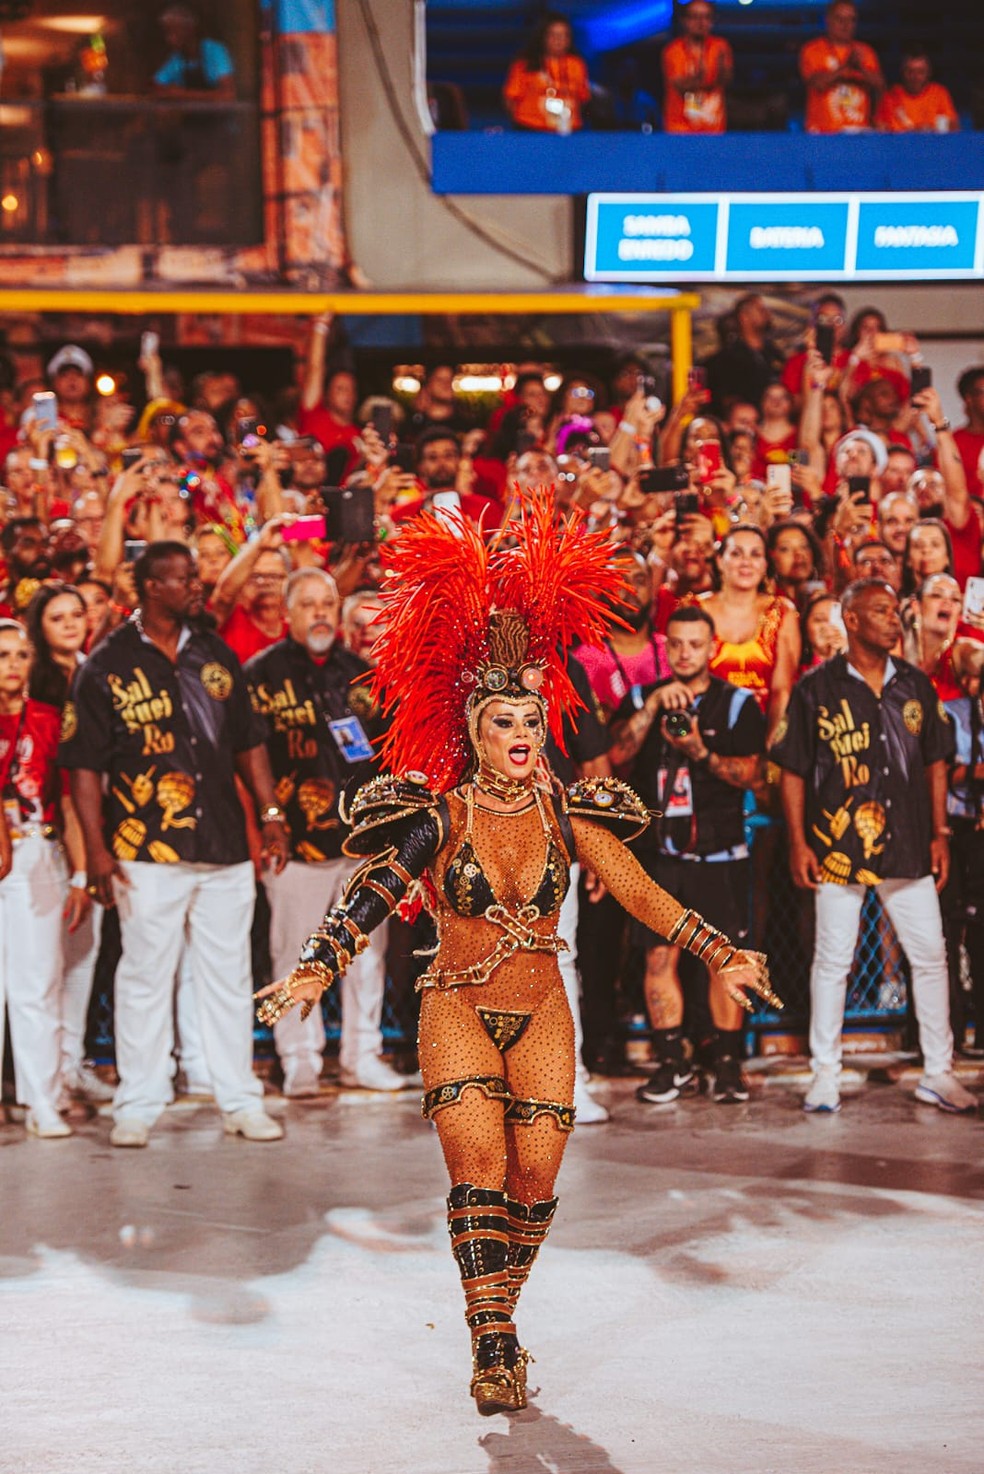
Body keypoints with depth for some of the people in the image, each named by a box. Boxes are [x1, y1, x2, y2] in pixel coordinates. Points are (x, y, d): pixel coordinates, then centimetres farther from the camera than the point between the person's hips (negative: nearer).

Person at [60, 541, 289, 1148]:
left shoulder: (217, 655, 11)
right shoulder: (107, 667, -4)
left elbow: (248, 741, 17)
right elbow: (85, 763, -5)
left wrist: (271, 813, 8)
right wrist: (97, 849, -11)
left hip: (225, 847, 4)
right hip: (148, 851, -4)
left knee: (229, 976, 9)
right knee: (145, 976, 1)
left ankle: (241, 1100, 16)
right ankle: (138, 1106, 9)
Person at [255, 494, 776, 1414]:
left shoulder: (568, 813, 0)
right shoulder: (440, 819, -9)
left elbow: (640, 892, 1)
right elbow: (369, 896, -17)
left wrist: (719, 956, -6)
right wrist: (314, 971, -31)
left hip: (542, 1013, 3)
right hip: (458, 1009, -3)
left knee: (534, 1174, -5)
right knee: (478, 1159, -18)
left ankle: (499, 1322, 16)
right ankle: (493, 1348, -17)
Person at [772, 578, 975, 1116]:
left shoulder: (915, 685, 9)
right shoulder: (816, 689, -2)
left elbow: (935, 763, 14)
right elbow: (793, 771, -1)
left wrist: (939, 834, 8)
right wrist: (798, 843, -6)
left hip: (907, 848, 4)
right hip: (838, 845, -3)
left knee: (930, 956, 5)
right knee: (832, 960, 2)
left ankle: (938, 1073, 15)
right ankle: (825, 1075, 12)